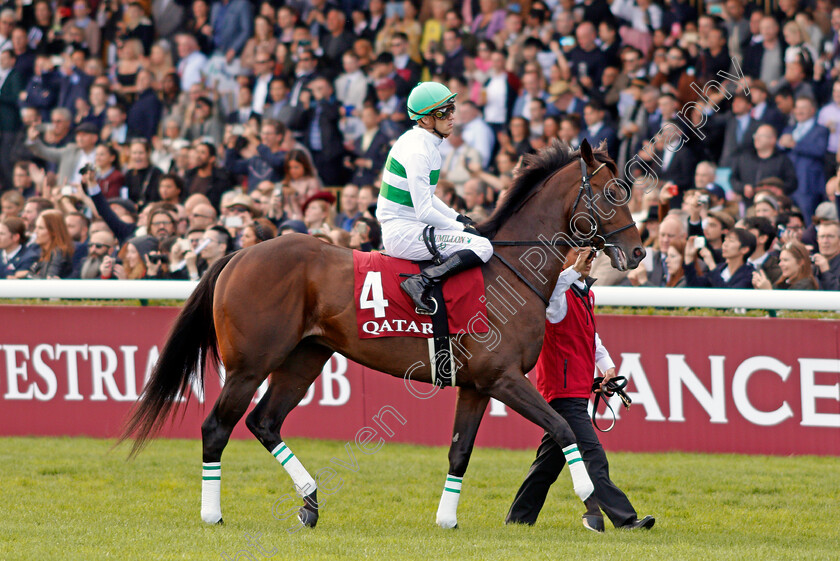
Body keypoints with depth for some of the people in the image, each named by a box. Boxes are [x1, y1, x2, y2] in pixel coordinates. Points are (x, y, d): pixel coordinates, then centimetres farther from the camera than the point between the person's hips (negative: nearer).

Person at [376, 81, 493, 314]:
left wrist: (458, 218, 13)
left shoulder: (416, 140, 12)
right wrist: (461, 228, -9)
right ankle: (422, 282, -27)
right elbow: (425, 212, -21)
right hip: (403, 232, -10)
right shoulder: (418, 152, -19)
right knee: (482, 247, -19)